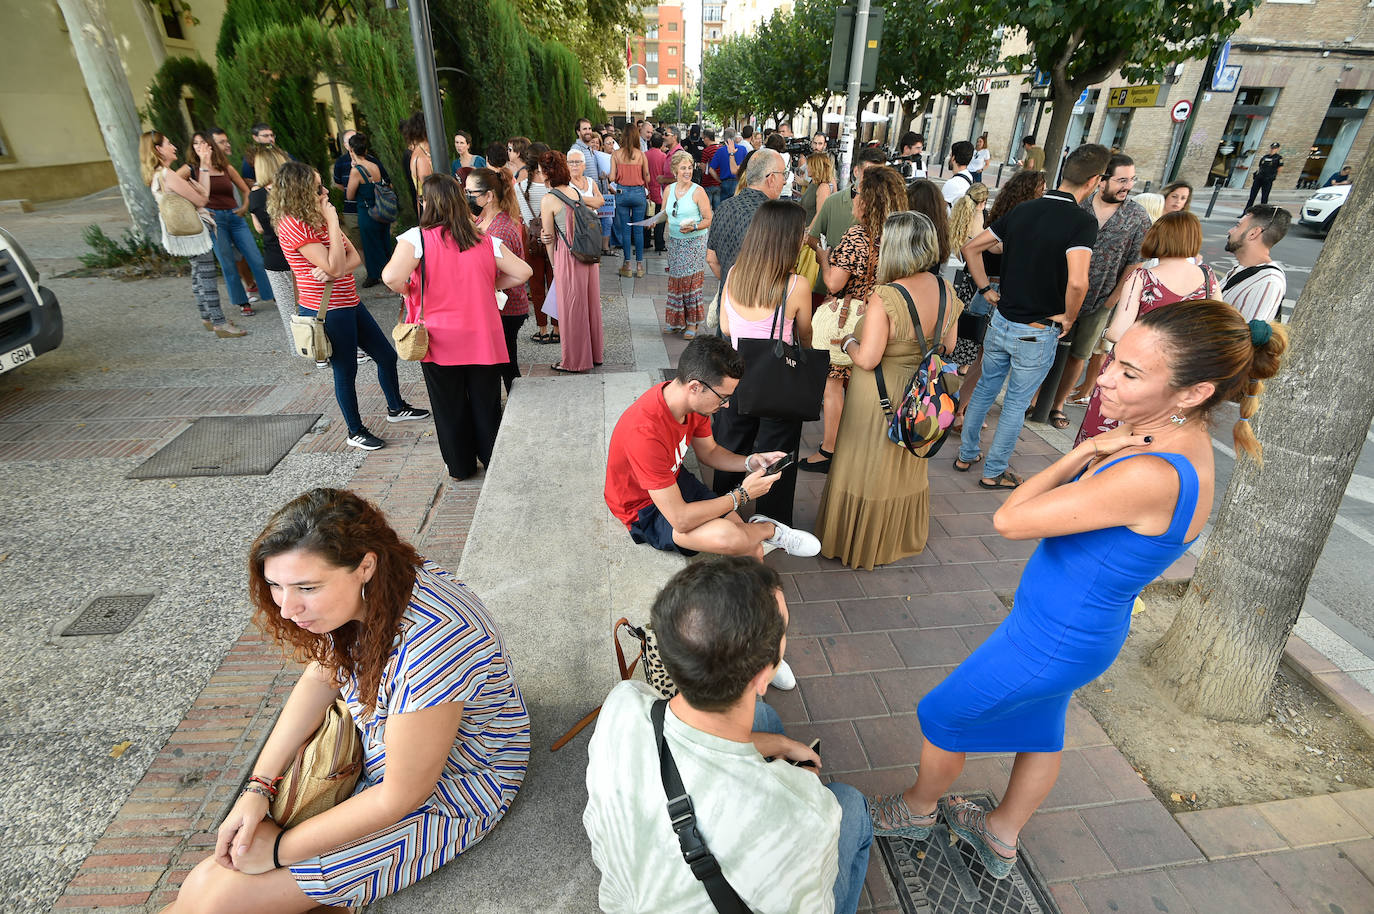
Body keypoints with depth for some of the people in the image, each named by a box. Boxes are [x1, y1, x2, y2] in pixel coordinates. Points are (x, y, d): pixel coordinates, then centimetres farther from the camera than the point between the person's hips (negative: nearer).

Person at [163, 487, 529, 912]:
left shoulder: (431, 643, -39)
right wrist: (259, 787, -4)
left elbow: (402, 797, -26)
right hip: (380, 740, 7)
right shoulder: (359, 591, -14)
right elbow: (322, 675, 4)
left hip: (447, 785, -7)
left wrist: (280, 848, -14)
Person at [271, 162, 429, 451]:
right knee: (345, 371, 4)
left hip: (348, 303, 9)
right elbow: (335, 267, -25)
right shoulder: (294, 226, -19)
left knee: (387, 355, 16)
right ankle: (356, 432, 22)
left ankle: (396, 408, 37)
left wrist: (333, 271, -19)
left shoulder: (317, 219, 9)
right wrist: (333, 222, -20)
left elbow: (354, 258, 2)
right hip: (327, 310, -9)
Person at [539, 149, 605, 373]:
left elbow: (549, 239, -5)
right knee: (590, 304, 15)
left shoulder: (548, 200, -11)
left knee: (571, 308, 4)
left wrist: (554, 264, 5)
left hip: (568, 256, -7)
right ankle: (594, 354, 28)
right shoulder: (574, 191, 7)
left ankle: (573, 361, 15)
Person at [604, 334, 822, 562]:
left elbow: (709, 452, 9)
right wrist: (742, 495, -22)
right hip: (644, 510, -7)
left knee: (752, 549, -8)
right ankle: (769, 529, 0)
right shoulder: (646, 432, -36)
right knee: (729, 537, -29)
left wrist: (751, 462, -9)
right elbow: (680, 520, -32)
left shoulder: (694, 401, -11)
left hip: (675, 481, 7)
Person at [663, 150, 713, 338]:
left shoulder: (698, 191, -8)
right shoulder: (669, 189, 8)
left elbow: (708, 220, -7)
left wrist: (693, 227, -24)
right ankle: (677, 321, 18)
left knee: (691, 280, -7)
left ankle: (692, 324, 1)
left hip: (694, 242, -5)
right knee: (675, 280, 7)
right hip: (674, 241, 5)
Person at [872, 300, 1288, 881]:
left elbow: (1010, 520, -30)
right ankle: (1001, 838, 56)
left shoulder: (1151, 477, -38)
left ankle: (918, 810, 46)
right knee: (1041, 727, 29)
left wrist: (1085, 452, -21)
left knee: (941, 717, 15)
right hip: (1068, 630, 9)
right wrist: (1096, 452, -13)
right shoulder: (1180, 439, -7)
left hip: (1053, 639, -9)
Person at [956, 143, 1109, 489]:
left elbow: (971, 248, 6)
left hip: (1001, 320, 5)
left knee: (985, 389, 20)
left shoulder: (1022, 210, 1)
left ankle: (966, 454, 32)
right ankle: (994, 471, 22)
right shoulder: (1082, 221, -18)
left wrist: (986, 289, 8)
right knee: (1017, 403, 10)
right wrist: (1069, 317, -14)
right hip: (1038, 332, -5)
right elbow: (1077, 282, -31)